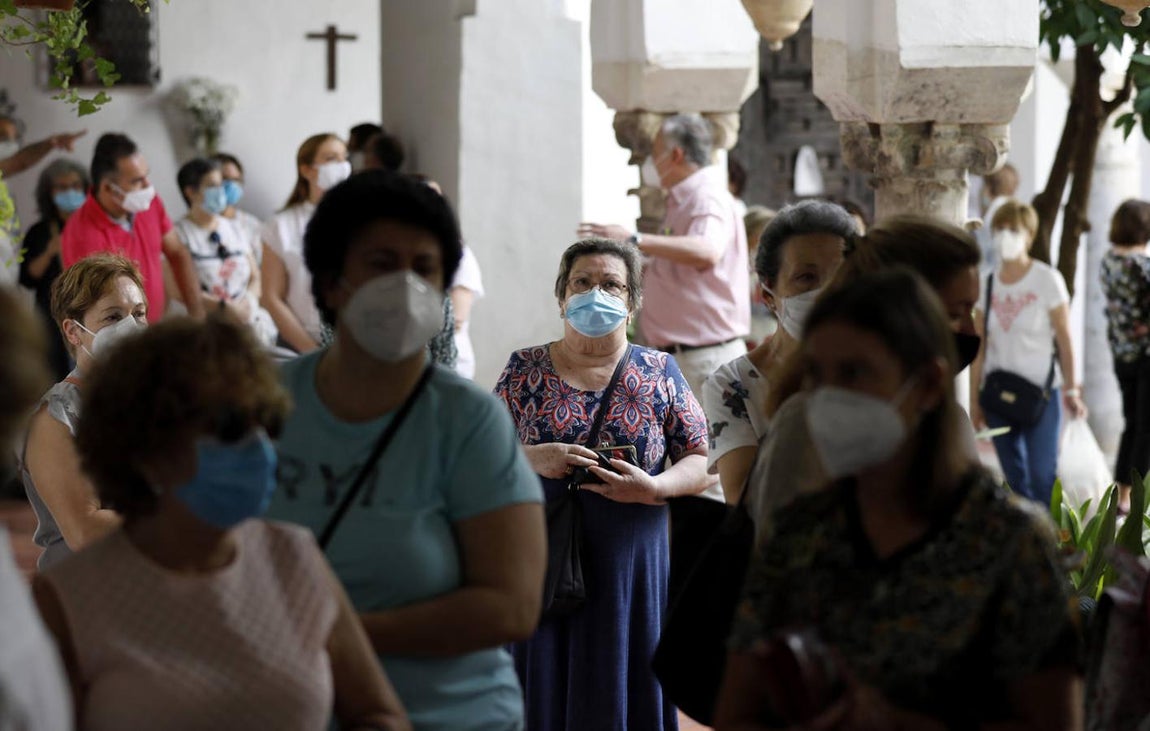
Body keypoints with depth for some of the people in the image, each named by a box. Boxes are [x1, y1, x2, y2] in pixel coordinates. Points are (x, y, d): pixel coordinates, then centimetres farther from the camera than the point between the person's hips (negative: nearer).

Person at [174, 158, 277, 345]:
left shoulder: (235, 231, 19)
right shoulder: (179, 234, 0)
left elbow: (255, 277, 17)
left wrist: (249, 300, -5)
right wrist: (224, 306, -15)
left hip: (246, 317, 6)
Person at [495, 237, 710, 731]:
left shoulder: (659, 373, 4)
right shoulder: (526, 370, 5)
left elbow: (701, 464, 4)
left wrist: (653, 488, -15)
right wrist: (533, 458, -14)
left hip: (631, 569, 0)